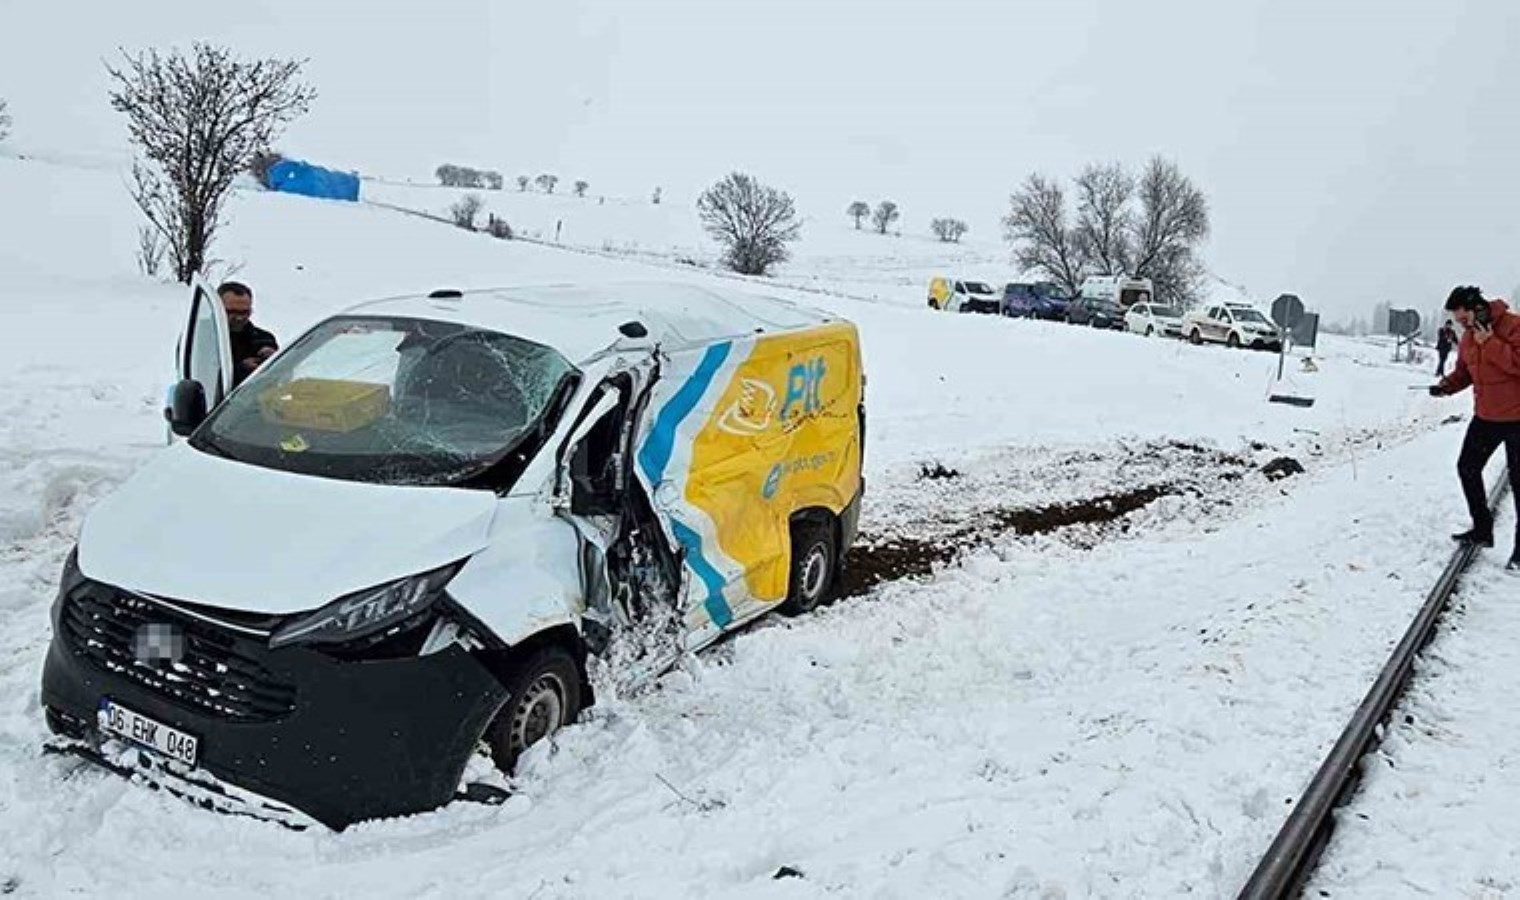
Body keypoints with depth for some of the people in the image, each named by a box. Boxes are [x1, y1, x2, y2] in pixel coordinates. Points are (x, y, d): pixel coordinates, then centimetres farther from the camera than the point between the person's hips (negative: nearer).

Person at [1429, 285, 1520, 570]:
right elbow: (1464, 372, 16)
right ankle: (1482, 529, 25)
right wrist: (1447, 385, -3)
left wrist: (1489, 342, -28)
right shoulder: (1467, 337, 5)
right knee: (1467, 468, 11)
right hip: (1485, 416, 8)